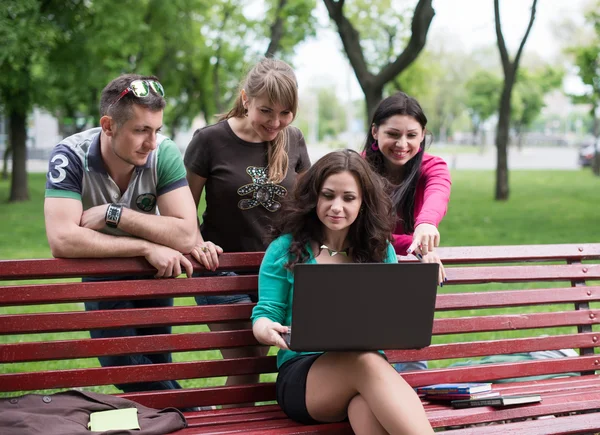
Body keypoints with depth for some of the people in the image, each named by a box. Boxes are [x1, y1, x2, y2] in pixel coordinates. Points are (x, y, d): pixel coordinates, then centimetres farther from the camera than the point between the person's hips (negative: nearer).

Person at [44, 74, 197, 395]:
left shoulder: (164, 153, -25)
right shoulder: (70, 156, -29)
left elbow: (186, 236, -32)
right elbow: (61, 240, -39)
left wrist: (112, 213, -35)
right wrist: (147, 247, -38)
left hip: (155, 270, 1)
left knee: (154, 366, 8)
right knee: (124, 367, -5)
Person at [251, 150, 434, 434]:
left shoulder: (380, 251, 18)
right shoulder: (286, 248, 10)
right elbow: (266, 312, 5)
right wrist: (265, 329, -20)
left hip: (368, 363, 2)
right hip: (301, 371, -1)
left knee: (371, 405, -40)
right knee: (365, 363, -39)